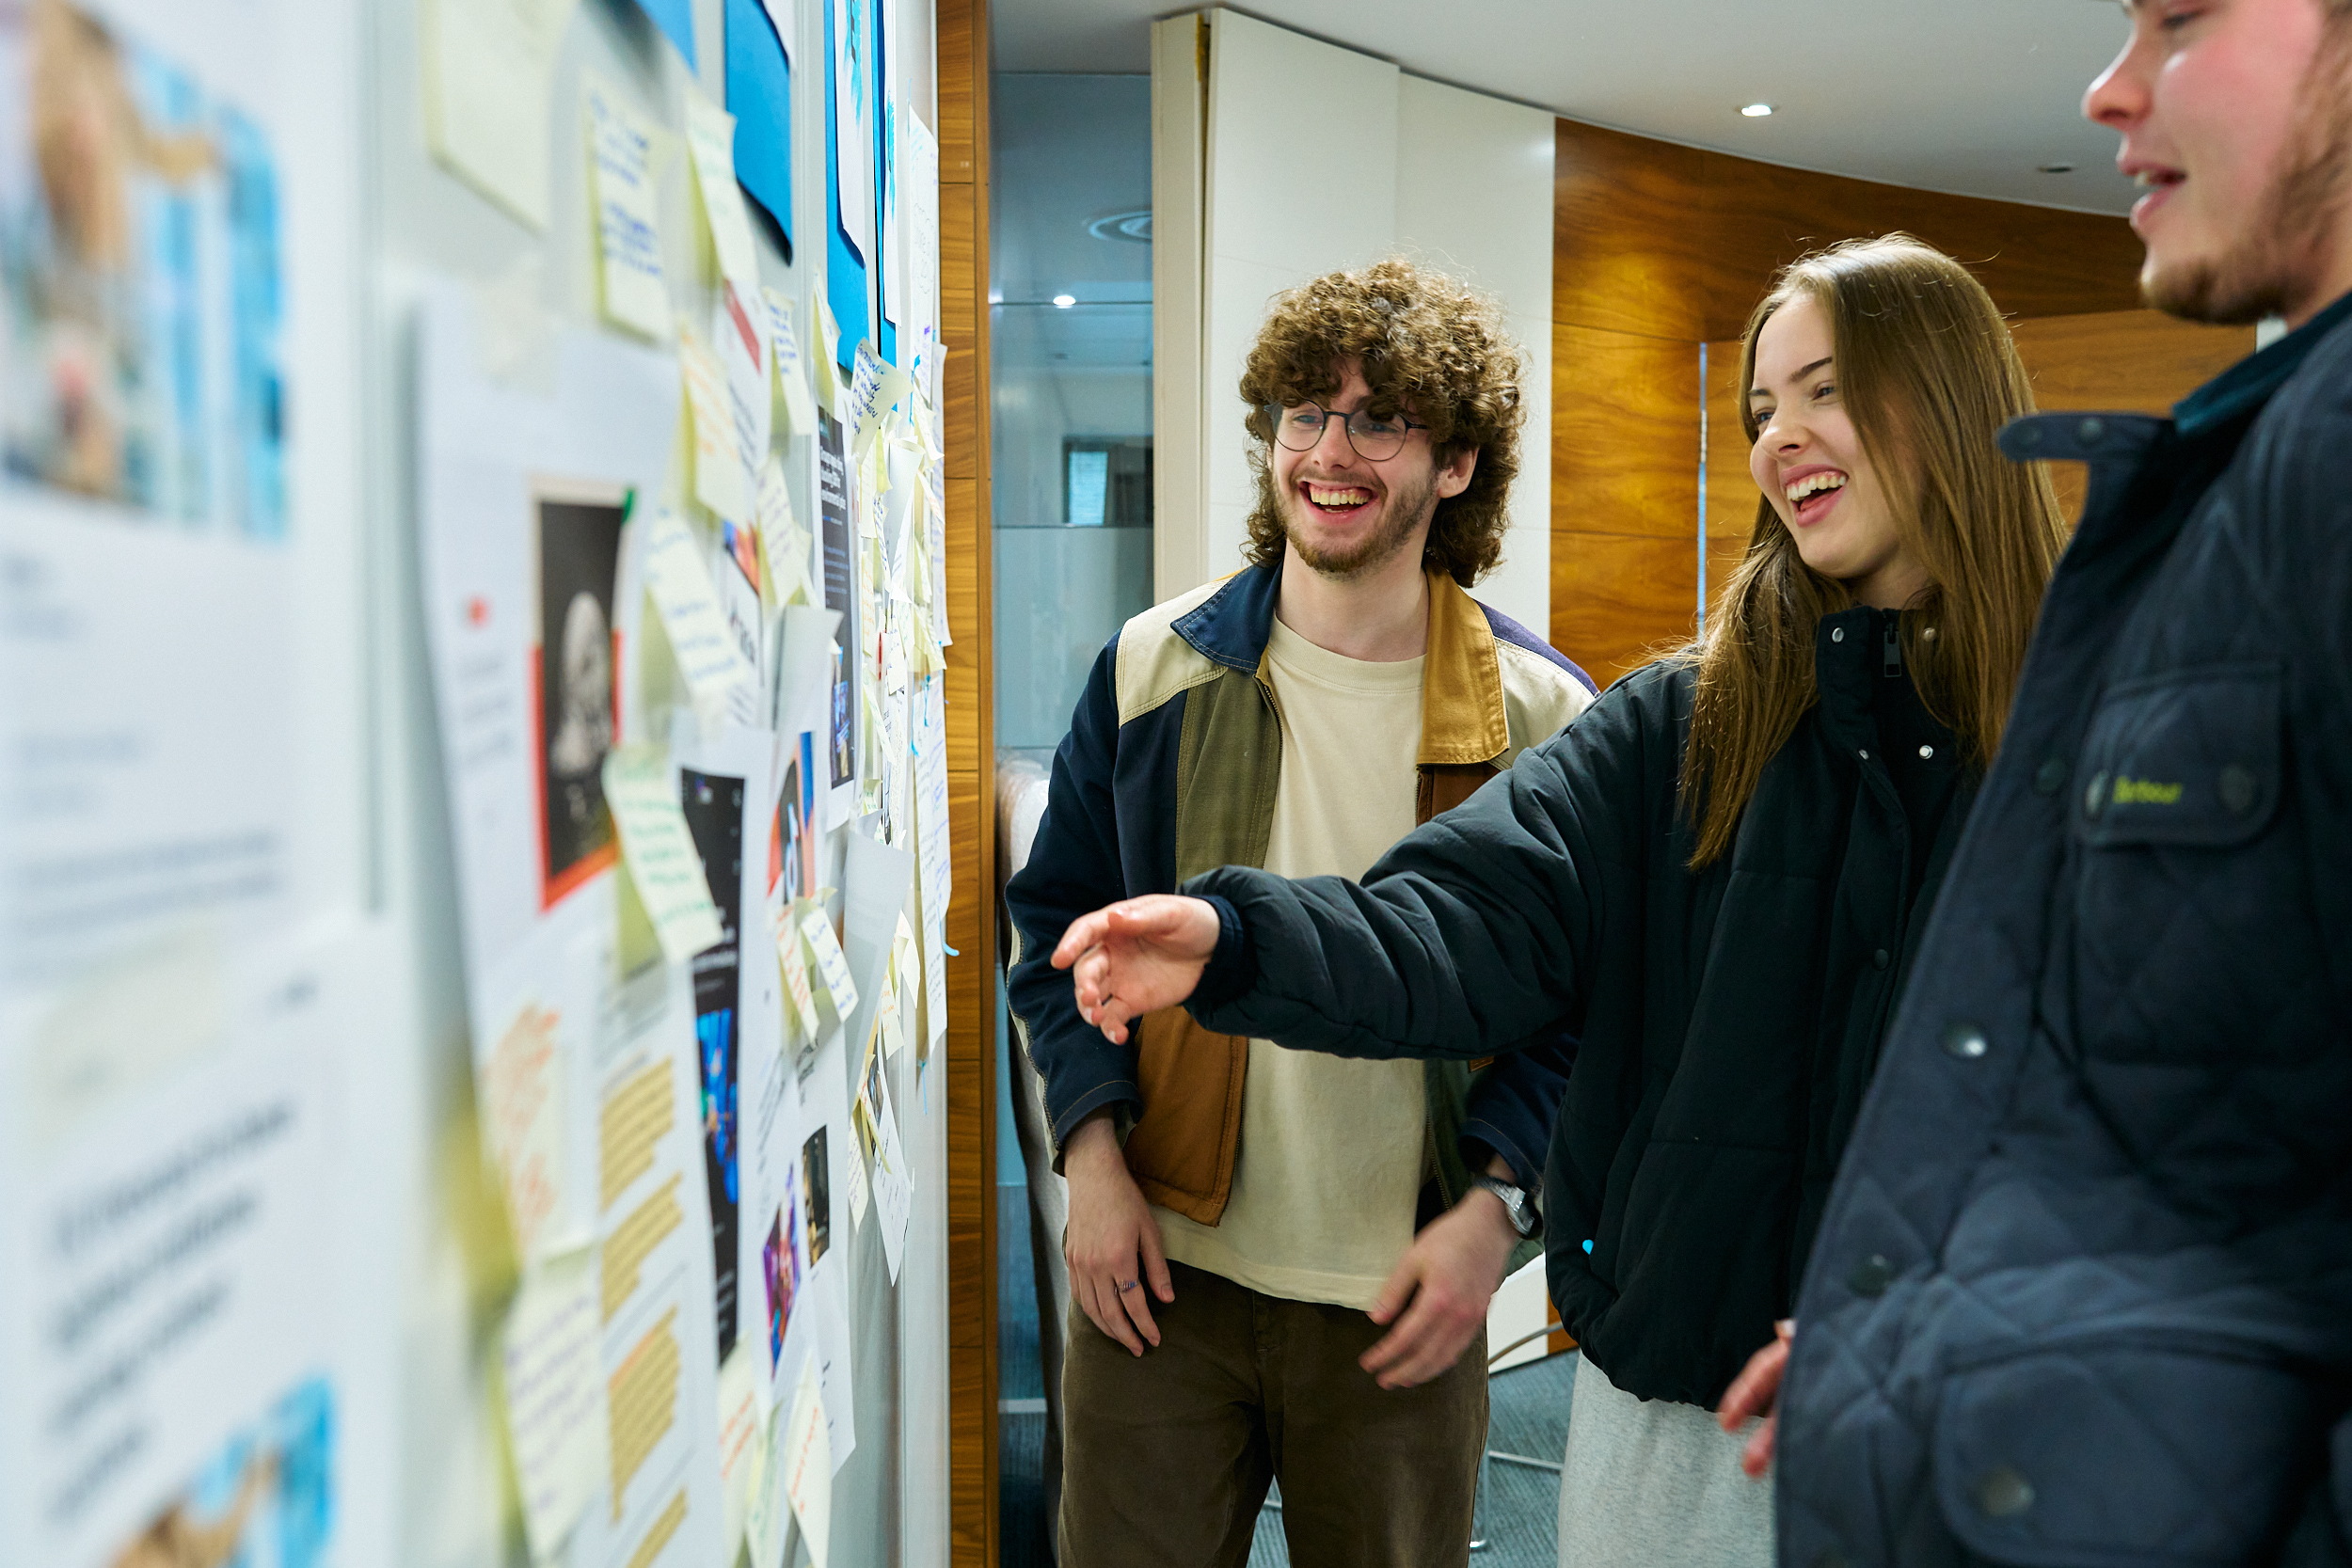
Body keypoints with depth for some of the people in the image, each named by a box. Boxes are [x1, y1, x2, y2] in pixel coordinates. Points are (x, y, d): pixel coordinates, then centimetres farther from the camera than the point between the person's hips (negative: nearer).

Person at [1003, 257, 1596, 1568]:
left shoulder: (1540, 716, -4)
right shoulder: (1154, 669, -1)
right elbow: (1058, 923, 6)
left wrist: (1494, 1207, -10)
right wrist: (1093, 1151, -4)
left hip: (1404, 1298, 0)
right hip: (1158, 1267, 1)